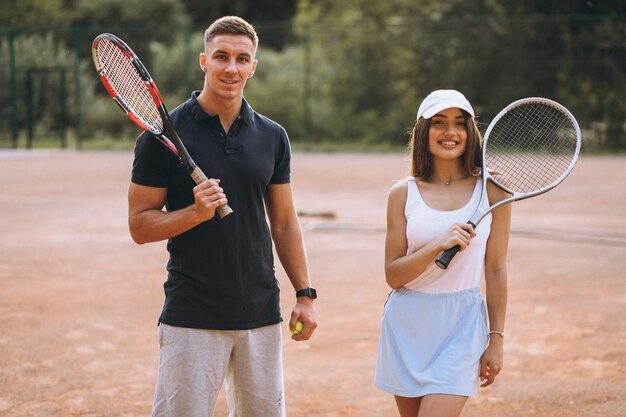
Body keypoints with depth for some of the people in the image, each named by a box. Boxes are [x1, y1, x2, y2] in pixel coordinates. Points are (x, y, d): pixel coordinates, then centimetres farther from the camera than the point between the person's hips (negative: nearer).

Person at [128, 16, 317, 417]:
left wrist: (305, 294, 7)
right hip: (191, 319, -4)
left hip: (261, 315, 4)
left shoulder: (273, 137, 8)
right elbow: (140, 225, -4)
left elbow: (285, 223, 14)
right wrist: (197, 212, -20)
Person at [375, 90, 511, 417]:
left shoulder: (492, 192, -2)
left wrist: (496, 340, 3)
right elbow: (393, 275, -3)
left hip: (461, 328, -2)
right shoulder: (403, 193, 0)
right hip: (407, 326, 2)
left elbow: (496, 271, 2)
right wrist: (438, 245, -19)